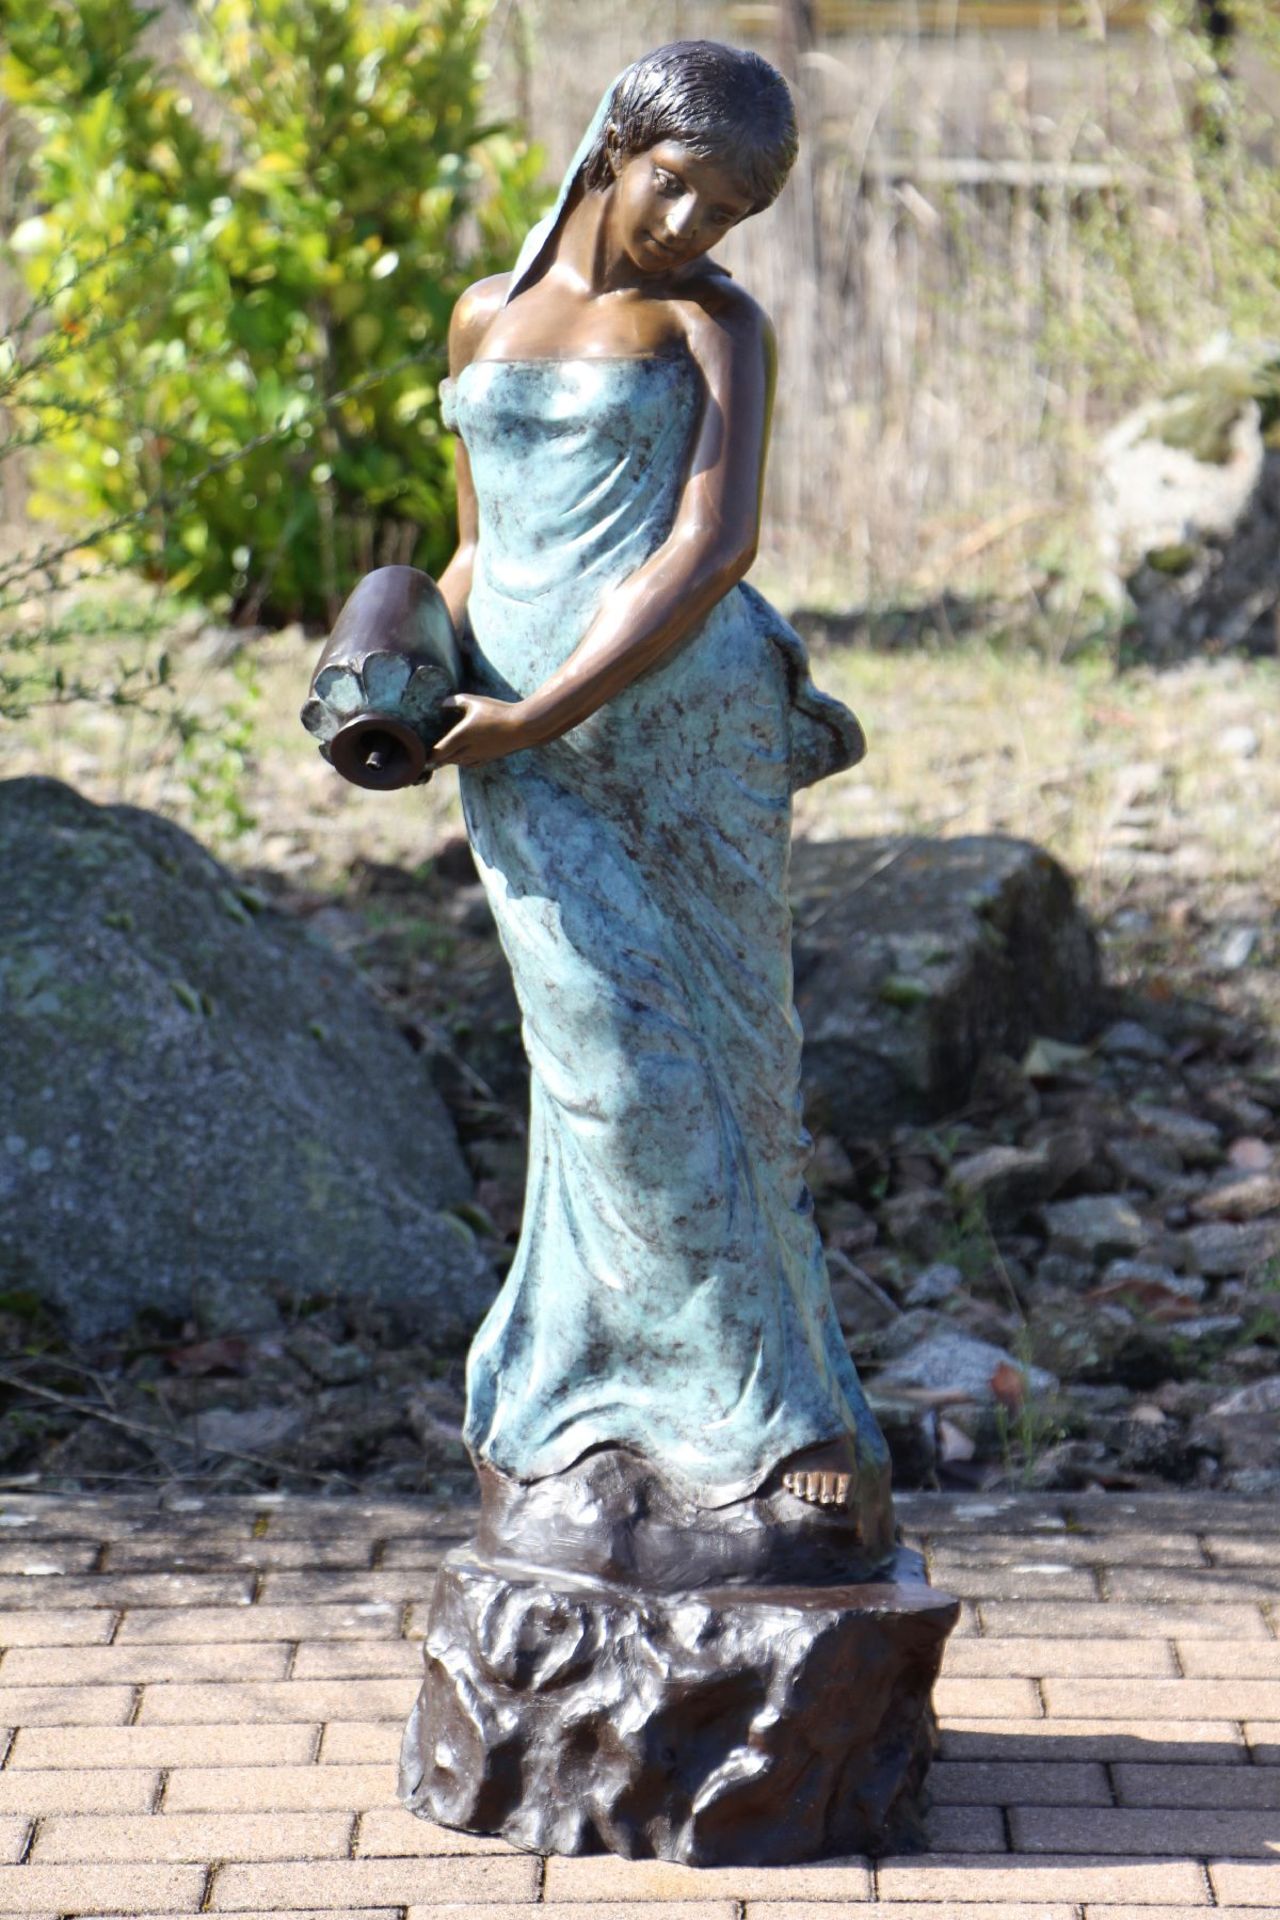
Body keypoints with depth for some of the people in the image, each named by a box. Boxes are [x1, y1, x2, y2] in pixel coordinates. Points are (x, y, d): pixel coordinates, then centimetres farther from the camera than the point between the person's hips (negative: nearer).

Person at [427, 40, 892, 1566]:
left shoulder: (717, 323, 5)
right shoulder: (484, 319, 17)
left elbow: (717, 546, -9)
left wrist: (541, 713, -15)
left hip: (692, 724, -2)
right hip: (525, 756, 2)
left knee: (717, 1059, -2)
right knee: (627, 1068, -5)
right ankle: (778, 1419, 5)